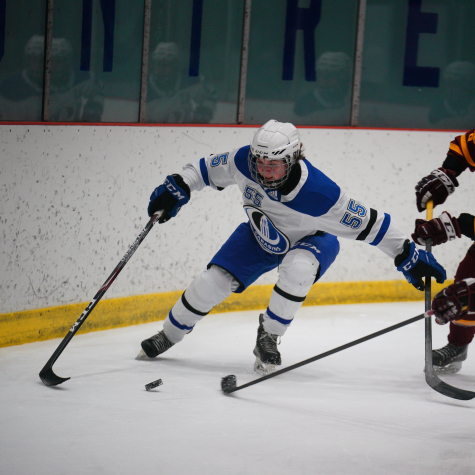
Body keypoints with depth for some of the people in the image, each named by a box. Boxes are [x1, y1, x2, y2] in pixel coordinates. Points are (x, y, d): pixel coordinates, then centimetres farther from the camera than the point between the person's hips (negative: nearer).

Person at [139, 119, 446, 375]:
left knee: (297, 268, -37)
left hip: (312, 239, -4)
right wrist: (177, 188, -16)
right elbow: (210, 168, -8)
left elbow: (369, 223, -33)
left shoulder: (319, 193, -41)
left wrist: (409, 256, -30)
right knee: (215, 280, -7)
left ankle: (268, 338, -15)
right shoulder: (245, 162, -30)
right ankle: (169, 335, 18)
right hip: (262, 236, 4)